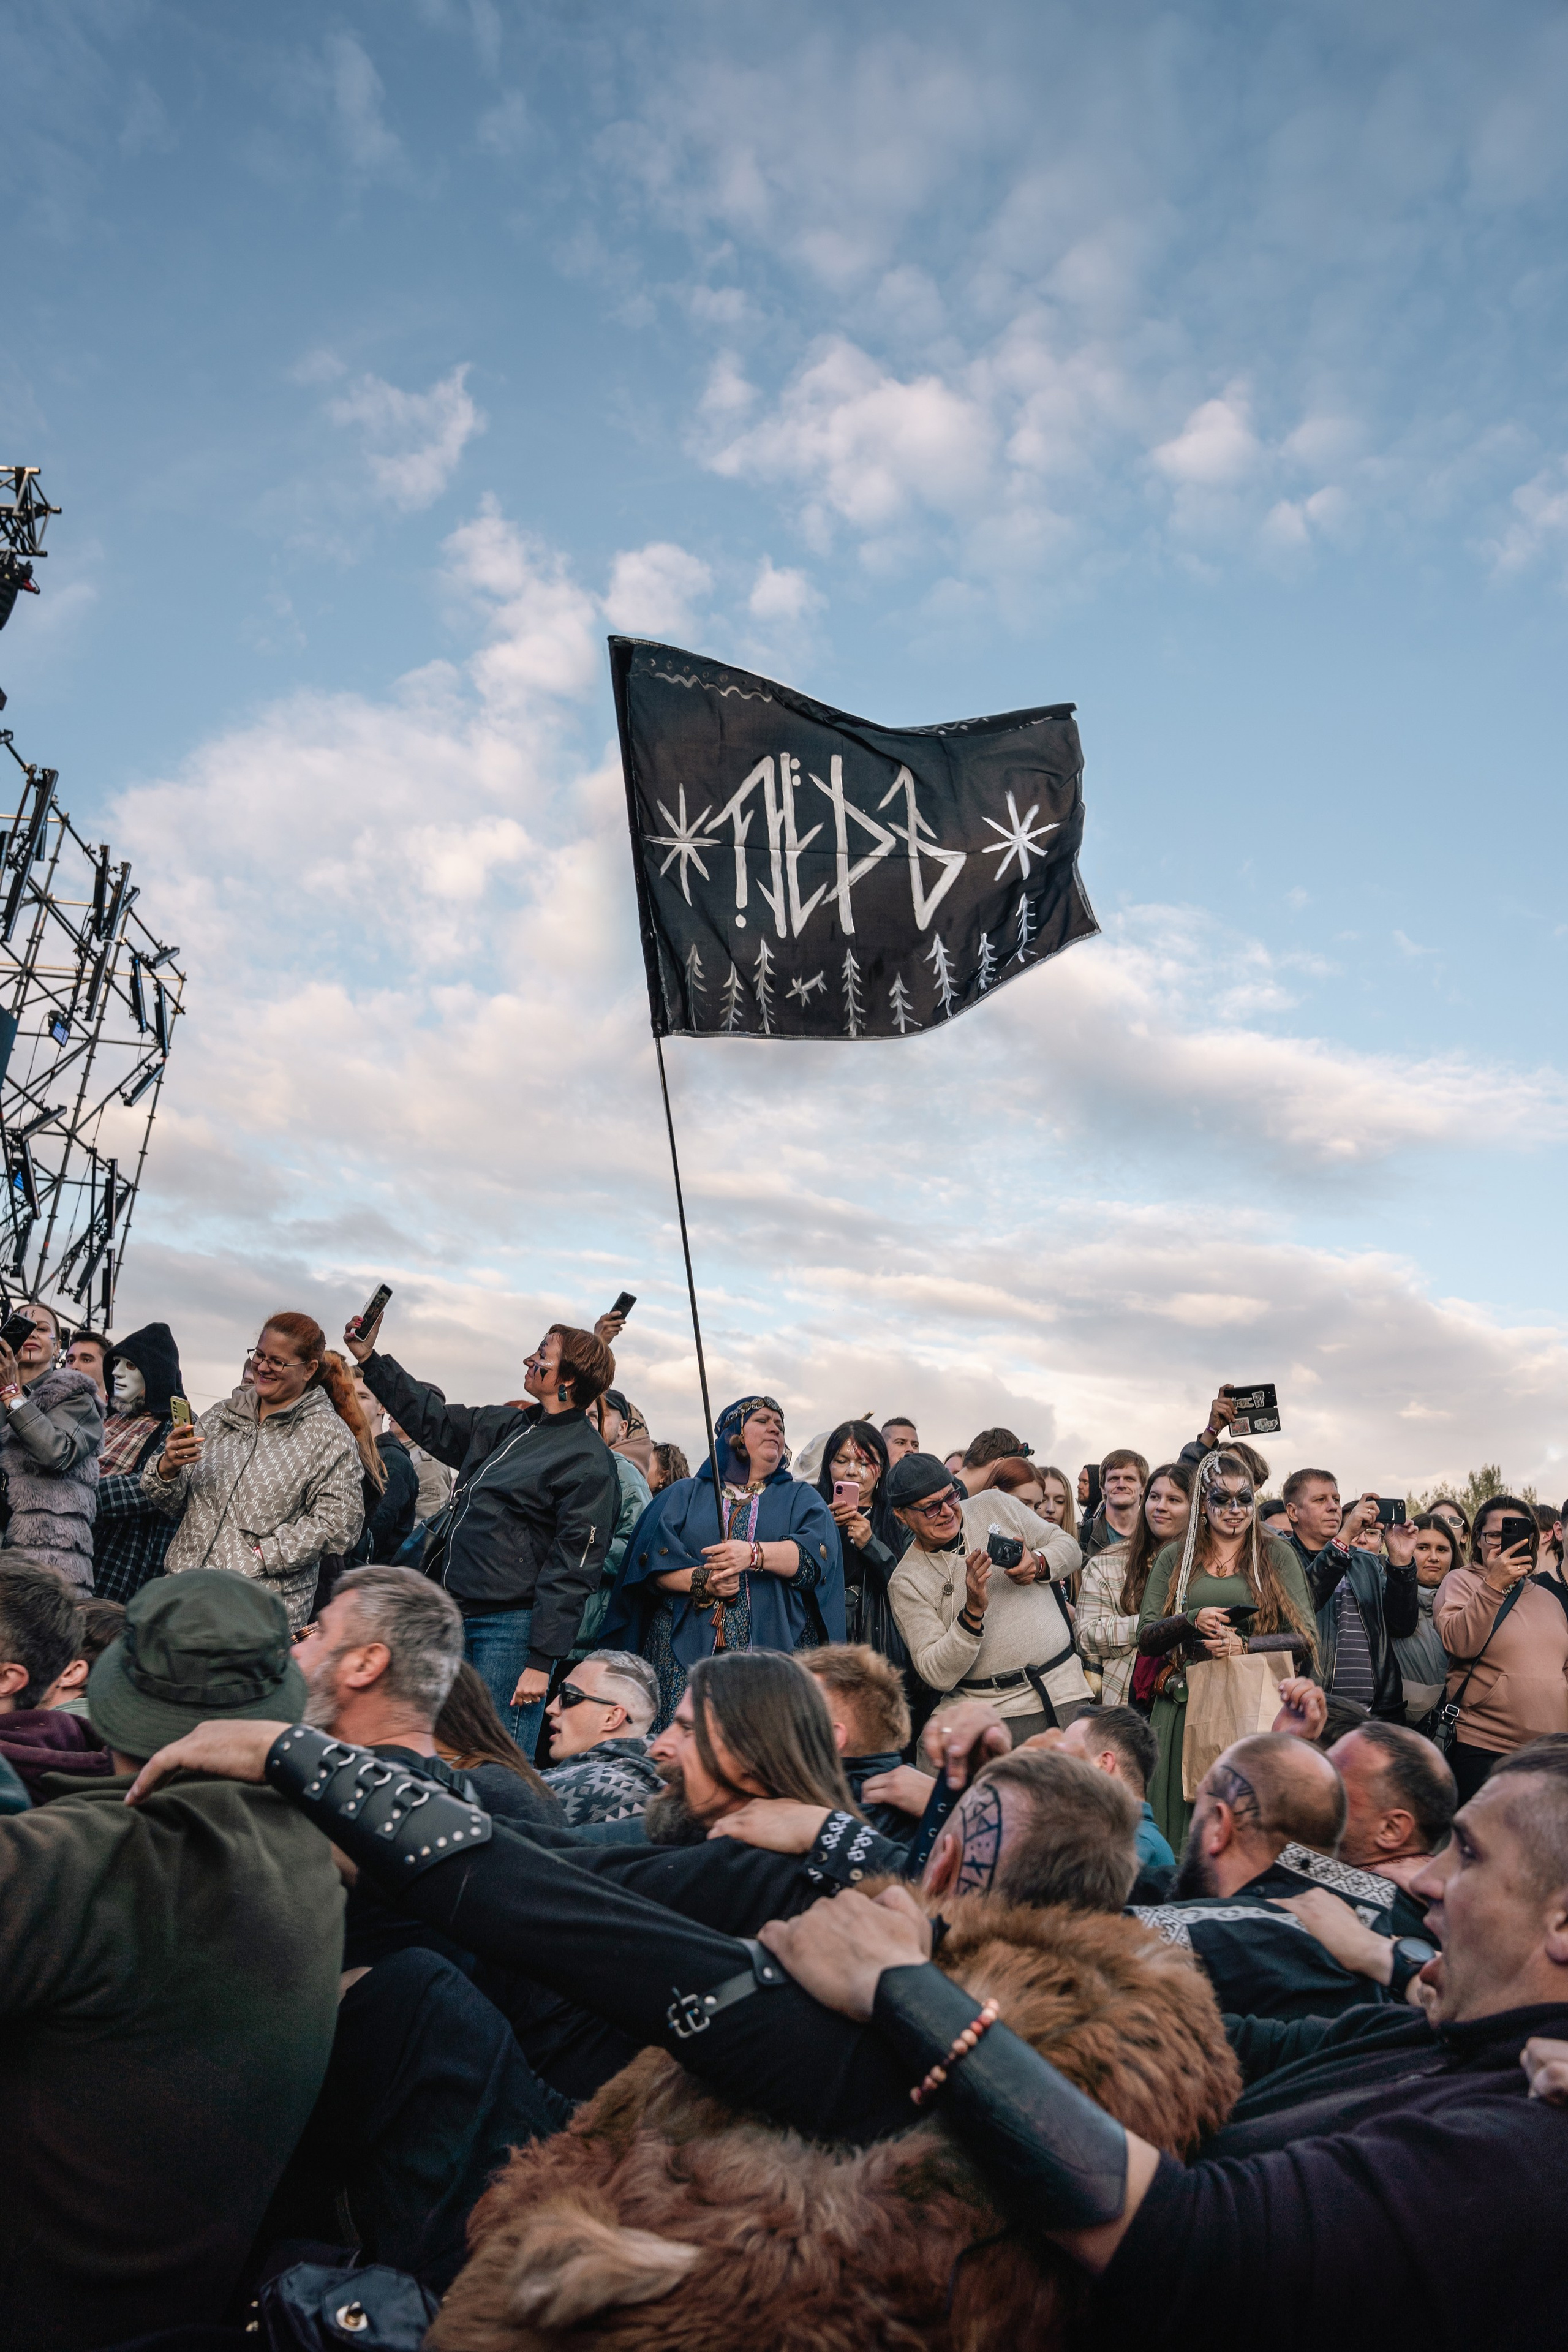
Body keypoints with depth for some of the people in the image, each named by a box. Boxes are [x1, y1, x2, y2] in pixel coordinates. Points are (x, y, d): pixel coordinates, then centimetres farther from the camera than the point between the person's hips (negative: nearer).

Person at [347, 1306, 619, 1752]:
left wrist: (542, 1660, -17)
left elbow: (573, 1567, -14)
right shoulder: (507, 1427, 12)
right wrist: (369, 1360, 22)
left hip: (510, 1627, -8)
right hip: (454, 1614, 8)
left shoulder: (588, 1461, -12)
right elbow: (433, 1420, 24)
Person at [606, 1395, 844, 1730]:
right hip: (685, 1651, 0)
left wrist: (754, 1554, -16)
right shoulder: (684, 1494, 18)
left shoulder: (801, 1498, 18)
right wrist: (700, 1581, -13)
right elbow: (652, 1558, 4)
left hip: (772, 1652, 0)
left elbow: (817, 1554, -2)